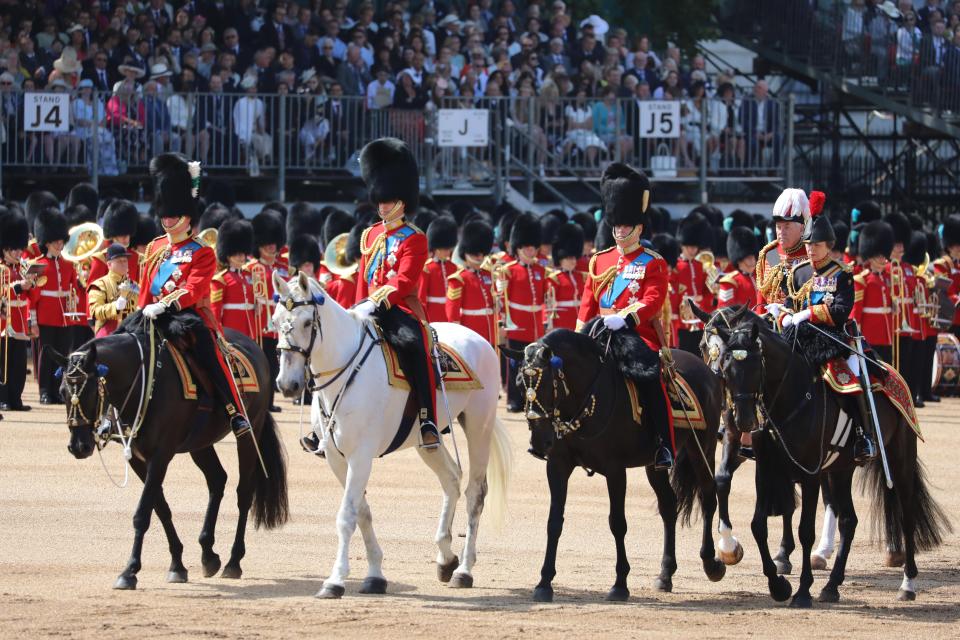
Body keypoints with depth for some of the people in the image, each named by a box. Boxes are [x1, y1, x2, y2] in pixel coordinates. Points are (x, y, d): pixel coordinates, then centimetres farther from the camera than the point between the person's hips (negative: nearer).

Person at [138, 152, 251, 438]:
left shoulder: (203, 253, -3)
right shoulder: (154, 249, 16)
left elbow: (193, 290, -17)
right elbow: (145, 291, 19)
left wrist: (164, 306, -30)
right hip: (156, 318, 7)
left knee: (209, 351, -30)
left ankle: (236, 412, -30)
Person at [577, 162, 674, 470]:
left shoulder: (653, 264, 1)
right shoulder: (600, 261, 17)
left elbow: (652, 302, -13)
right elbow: (588, 303, 17)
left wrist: (625, 319, -29)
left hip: (640, 334, -5)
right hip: (602, 338, 5)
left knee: (648, 376, -24)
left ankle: (665, 447, -20)